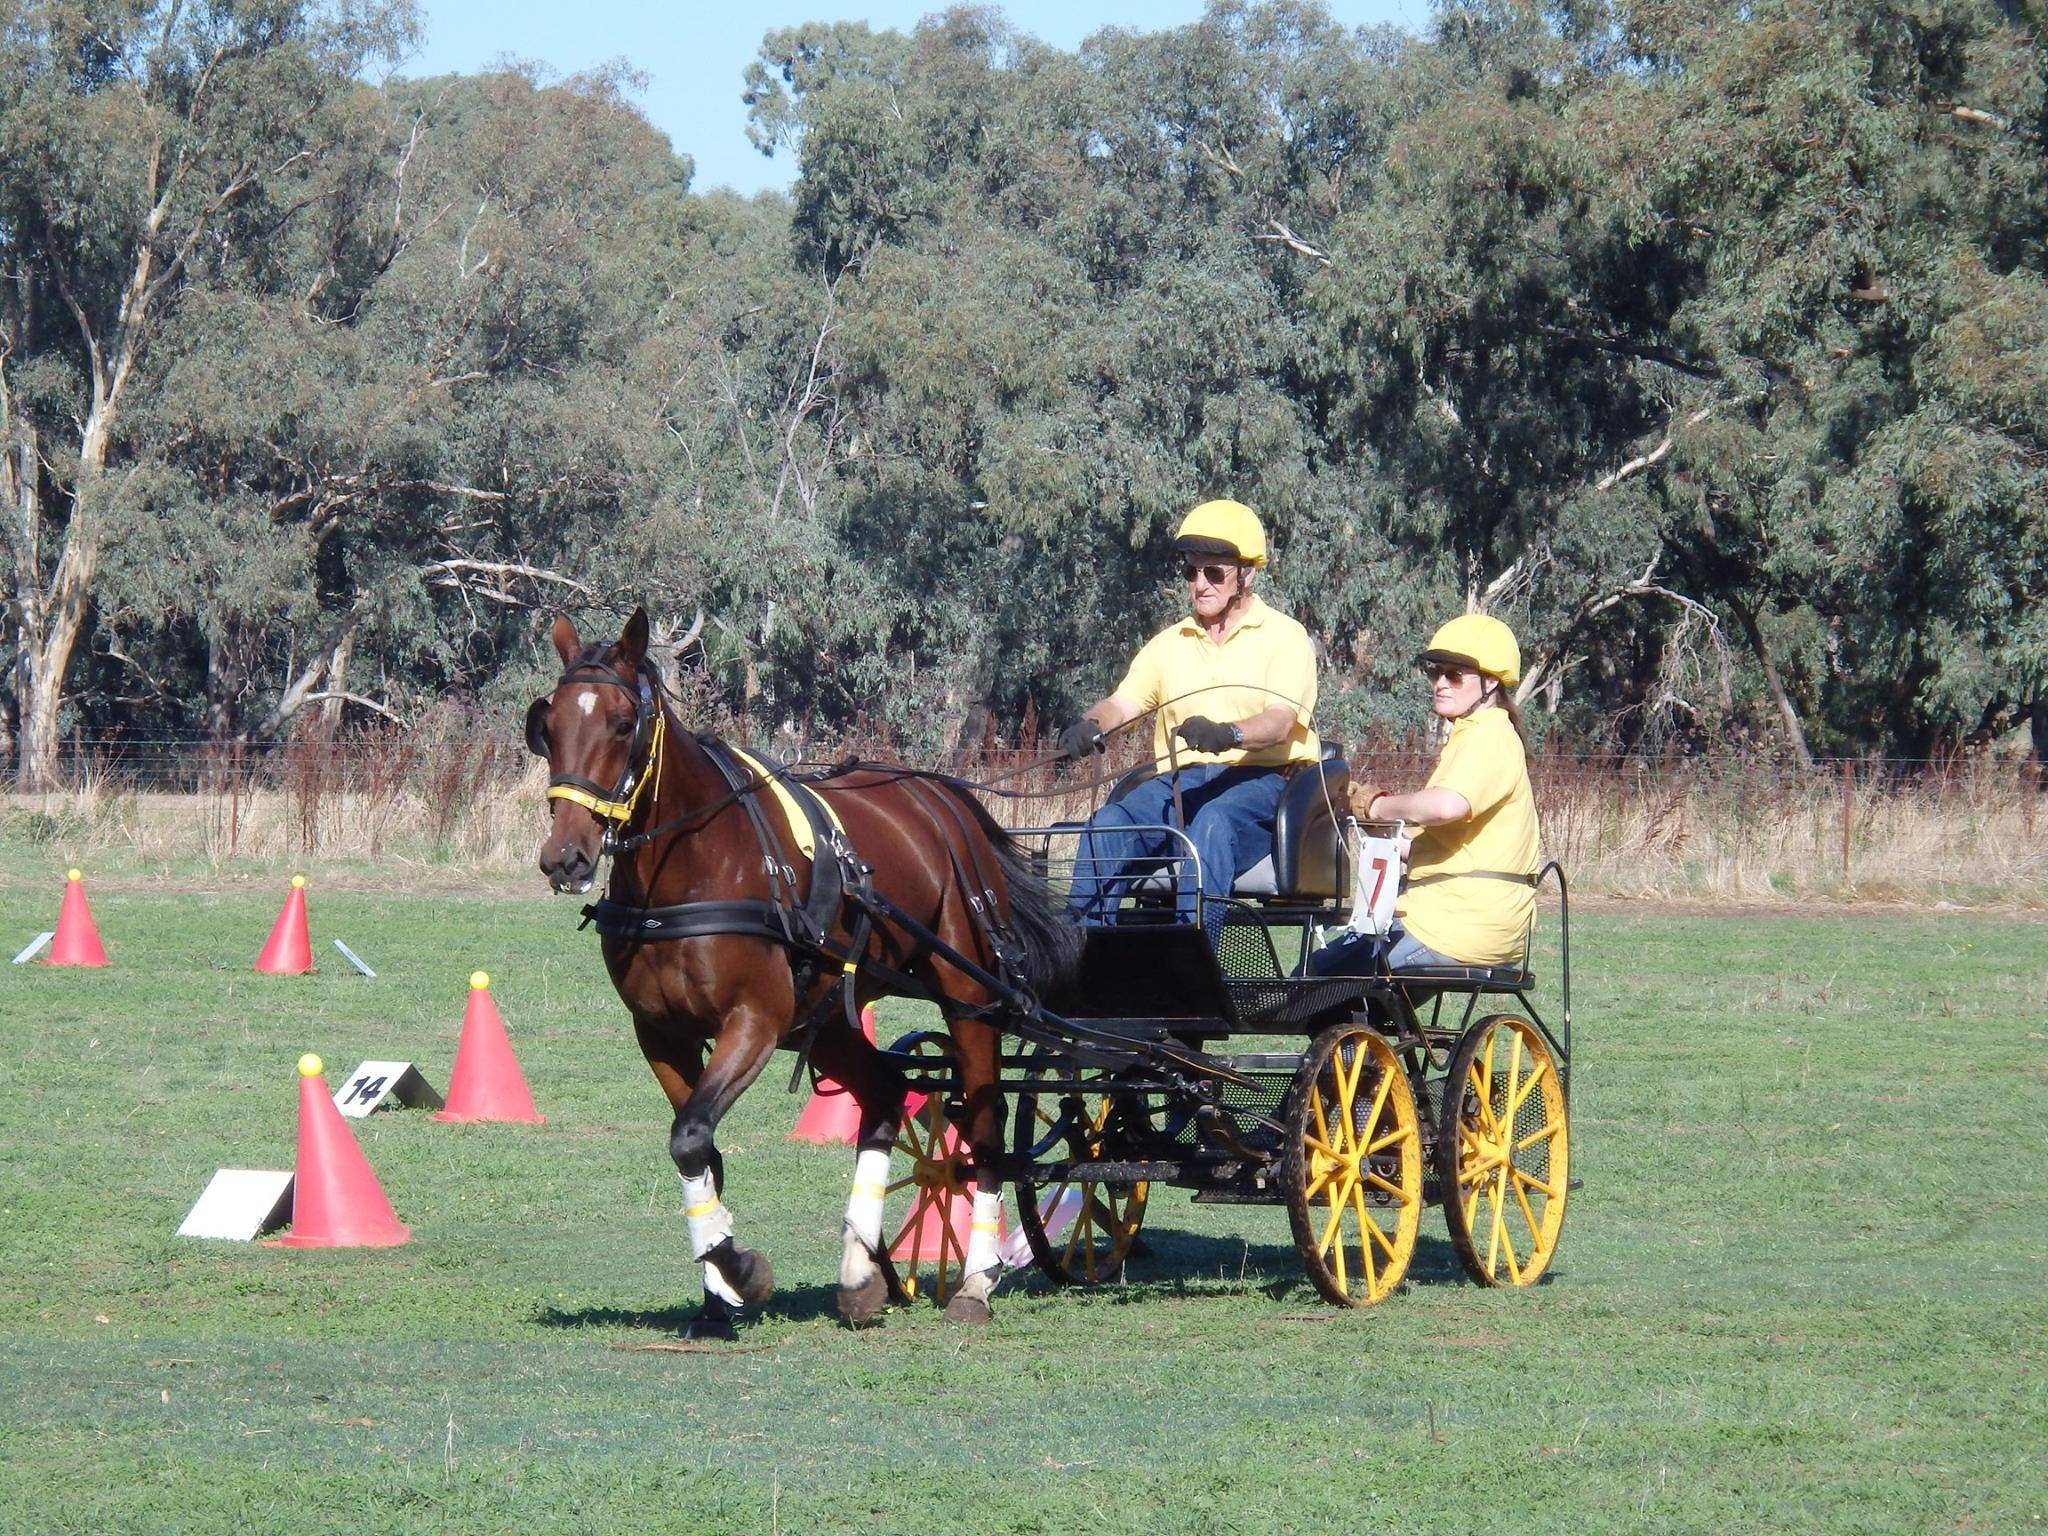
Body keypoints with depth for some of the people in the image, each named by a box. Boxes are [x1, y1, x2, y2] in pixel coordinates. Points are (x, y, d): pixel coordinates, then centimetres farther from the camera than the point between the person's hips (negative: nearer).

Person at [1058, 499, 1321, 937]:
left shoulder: (1283, 637, 4)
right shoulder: (1169, 645, 20)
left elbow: (1280, 721, -13)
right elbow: (1123, 703, 6)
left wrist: (1228, 734, -35)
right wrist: (1090, 725, -20)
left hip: (1262, 780, -5)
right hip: (1180, 780, 5)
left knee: (1213, 821, -38)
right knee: (1109, 824, -25)